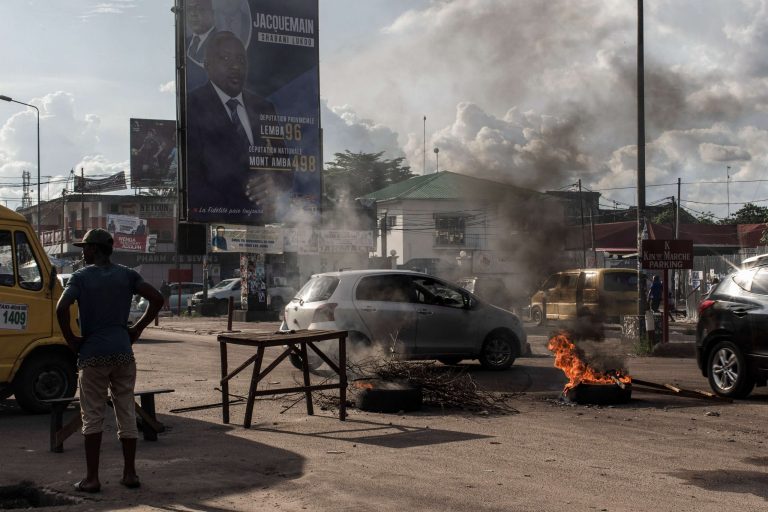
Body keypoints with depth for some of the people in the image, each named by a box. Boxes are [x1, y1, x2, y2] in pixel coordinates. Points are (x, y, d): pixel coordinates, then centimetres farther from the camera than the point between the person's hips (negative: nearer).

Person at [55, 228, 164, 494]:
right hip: (123, 352, 3)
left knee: (93, 417, 3)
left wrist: (71, 340, -6)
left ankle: (92, 478, 4)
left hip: (92, 355, -3)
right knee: (126, 413, 10)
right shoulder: (127, 275, 7)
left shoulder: (81, 277, -3)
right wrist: (137, 329, 6)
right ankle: (130, 474, 13)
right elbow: (157, 299, 0)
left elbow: (61, 308, -18)